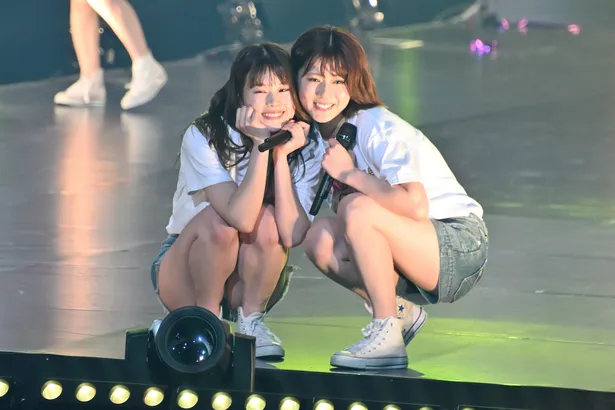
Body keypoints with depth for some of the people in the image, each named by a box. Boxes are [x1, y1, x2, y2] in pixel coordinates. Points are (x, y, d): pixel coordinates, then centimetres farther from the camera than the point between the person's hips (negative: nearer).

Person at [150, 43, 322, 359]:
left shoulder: (305, 150, -12)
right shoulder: (204, 138, -21)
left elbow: (292, 236, -27)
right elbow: (240, 217, -36)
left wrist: (281, 156, -29)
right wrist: (260, 145, -38)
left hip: (254, 277, 2)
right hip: (184, 273, -2)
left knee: (266, 220, -29)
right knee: (218, 220, -33)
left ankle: (251, 319, -12)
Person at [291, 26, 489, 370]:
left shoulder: (379, 127, -18)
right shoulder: (323, 135, 7)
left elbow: (415, 206, -32)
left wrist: (350, 174, -22)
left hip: (462, 249, -8)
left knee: (359, 210, -28)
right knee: (321, 237, -10)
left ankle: (387, 338, -21)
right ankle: (401, 312, 4)